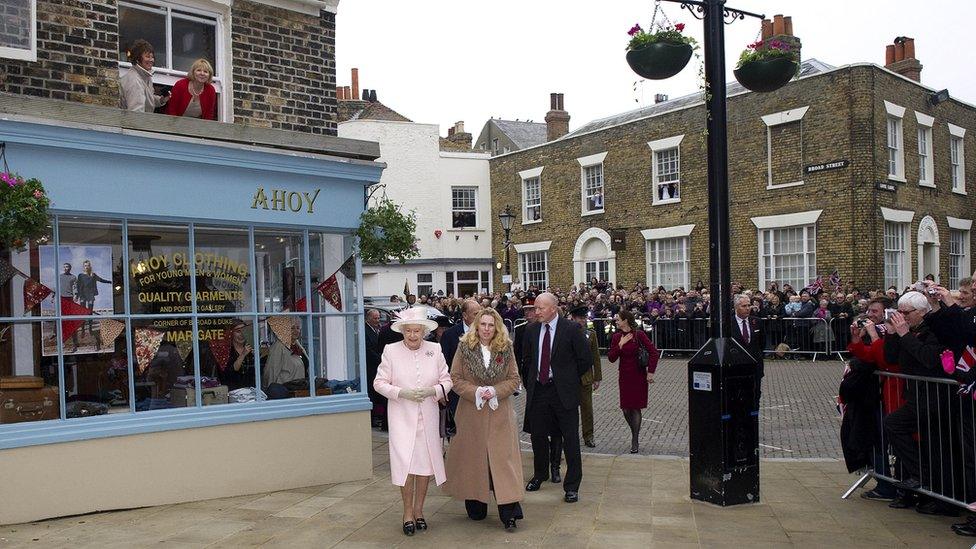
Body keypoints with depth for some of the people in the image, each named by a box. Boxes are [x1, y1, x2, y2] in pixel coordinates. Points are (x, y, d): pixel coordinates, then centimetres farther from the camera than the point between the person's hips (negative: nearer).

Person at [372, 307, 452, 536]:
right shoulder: (391, 351, -3)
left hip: (428, 416, 2)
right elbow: (379, 383, -2)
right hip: (402, 416, -2)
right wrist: (402, 393, -16)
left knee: (425, 462, 7)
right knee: (405, 463, -7)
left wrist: (432, 391, -14)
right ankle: (407, 511, 12)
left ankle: (418, 510, 25)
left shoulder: (434, 350, 1)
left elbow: (446, 381, 6)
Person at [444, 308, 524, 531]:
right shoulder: (464, 347, -1)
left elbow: (514, 379, 2)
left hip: (499, 414, 0)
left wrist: (495, 391, -14)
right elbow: (455, 379, -1)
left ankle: (508, 512, -3)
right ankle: (476, 506, 23)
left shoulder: (506, 349, 1)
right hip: (472, 412, 0)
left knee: (503, 458, -5)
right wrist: (476, 391, -15)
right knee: (473, 457, 8)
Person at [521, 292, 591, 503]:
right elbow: (526, 358, 19)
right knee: (538, 436, 14)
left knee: (570, 439, 0)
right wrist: (531, 381, 13)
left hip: (563, 392, -4)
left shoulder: (571, 329, -9)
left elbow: (585, 359, -3)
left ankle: (572, 486, 11)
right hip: (538, 389, 4)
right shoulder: (531, 330, 5)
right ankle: (539, 475, 35)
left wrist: (569, 379, 4)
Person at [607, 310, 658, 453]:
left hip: (639, 376, -4)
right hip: (624, 376, 4)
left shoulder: (639, 335, -11)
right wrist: (620, 344, -14)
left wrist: (651, 372, -14)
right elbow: (611, 358, -2)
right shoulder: (617, 337, 3)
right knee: (626, 409, 4)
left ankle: (635, 441, 7)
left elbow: (653, 352, -12)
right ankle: (635, 433, 28)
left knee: (635, 408, -2)